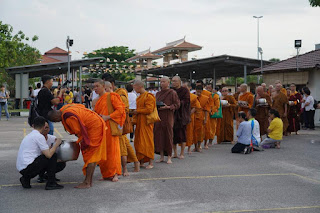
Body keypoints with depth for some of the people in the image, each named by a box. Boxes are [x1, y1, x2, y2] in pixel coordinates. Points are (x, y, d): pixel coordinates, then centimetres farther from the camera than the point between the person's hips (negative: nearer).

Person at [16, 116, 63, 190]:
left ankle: (26, 178, 13)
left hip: (21, 169, 9)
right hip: (28, 167, -9)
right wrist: (56, 144, 1)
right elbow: (49, 154, -14)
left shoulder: (29, 135, 19)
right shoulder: (39, 136, -9)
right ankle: (51, 183, 0)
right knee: (53, 156, -1)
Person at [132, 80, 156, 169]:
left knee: (147, 142, -6)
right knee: (139, 142, 8)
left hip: (146, 122, -9)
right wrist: (134, 112, 7)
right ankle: (141, 162, 15)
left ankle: (151, 163, 0)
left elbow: (149, 109, -20)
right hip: (139, 122, 9)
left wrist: (137, 111, -13)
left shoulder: (148, 96, -12)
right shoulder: (139, 97, 17)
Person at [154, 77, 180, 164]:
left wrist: (168, 107, -18)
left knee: (168, 136, -3)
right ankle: (161, 156, 12)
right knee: (159, 136, 3)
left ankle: (169, 157, 5)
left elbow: (177, 104, -5)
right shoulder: (158, 93, 16)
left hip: (168, 117, -5)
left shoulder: (172, 93, -2)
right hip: (158, 117, 5)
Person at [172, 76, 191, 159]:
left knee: (182, 133, -2)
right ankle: (175, 153, 12)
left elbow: (186, 101, -12)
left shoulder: (185, 90, -3)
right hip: (172, 114, 4)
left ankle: (182, 153, 6)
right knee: (173, 133, 3)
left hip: (181, 114, -4)